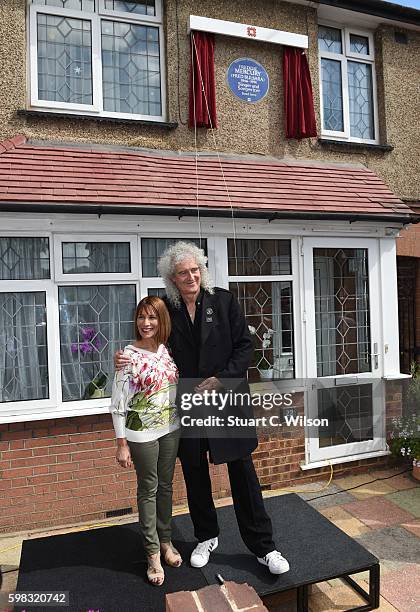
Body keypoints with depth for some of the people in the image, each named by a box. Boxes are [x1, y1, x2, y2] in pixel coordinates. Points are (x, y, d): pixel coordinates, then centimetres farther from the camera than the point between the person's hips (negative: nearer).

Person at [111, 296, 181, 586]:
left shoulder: (167, 350, -1)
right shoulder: (129, 356, -16)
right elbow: (118, 404, -13)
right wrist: (122, 443, -12)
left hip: (171, 428, 5)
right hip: (141, 432, -5)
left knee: (166, 486, 18)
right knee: (148, 489, 9)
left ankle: (166, 541, 36)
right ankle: (153, 553, 26)